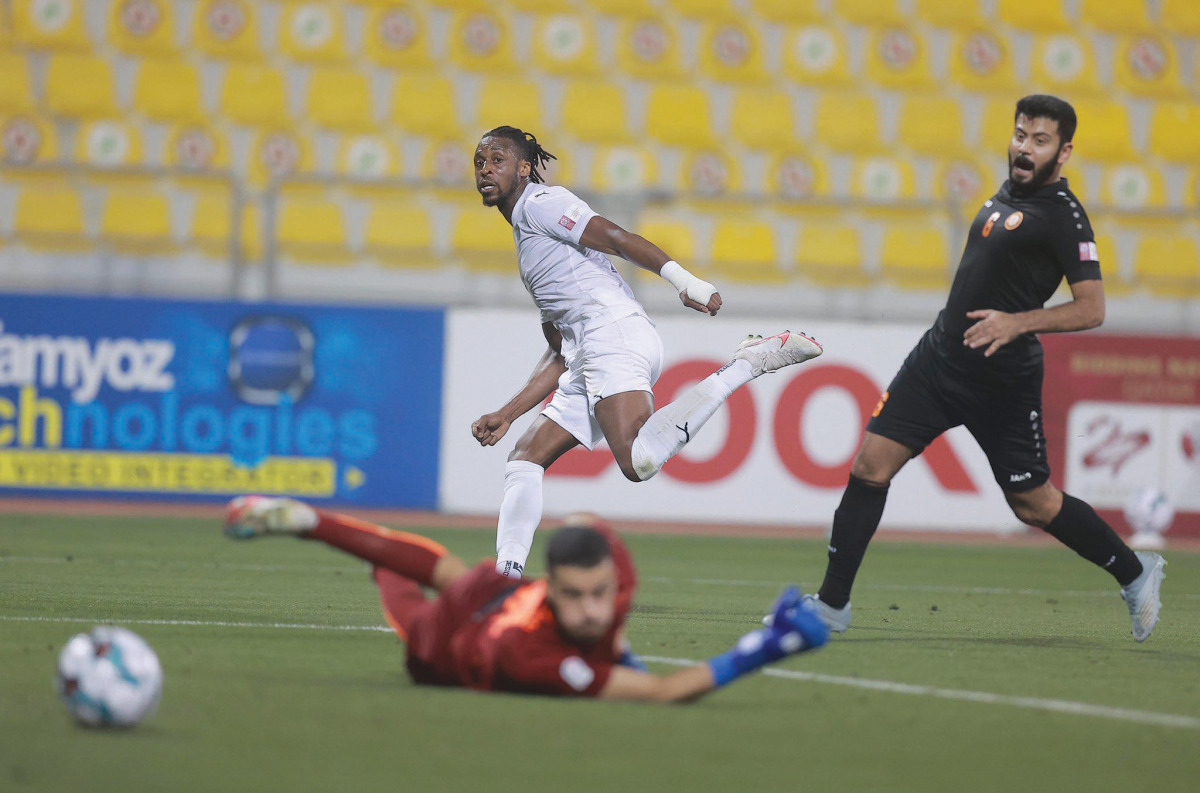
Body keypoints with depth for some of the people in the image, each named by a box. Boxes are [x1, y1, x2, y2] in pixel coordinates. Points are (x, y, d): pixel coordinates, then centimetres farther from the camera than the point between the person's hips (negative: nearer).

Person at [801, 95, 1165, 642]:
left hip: (1002, 381, -7)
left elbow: (1091, 309, -20)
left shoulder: (1063, 216, -14)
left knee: (1034, 504, 2)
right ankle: (831, 604, 3)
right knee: (870, 465, -3)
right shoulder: (1009, 191, 11)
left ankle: (1134, 573, 24)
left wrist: (1017, 322, -30)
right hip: (940, 353, 7)